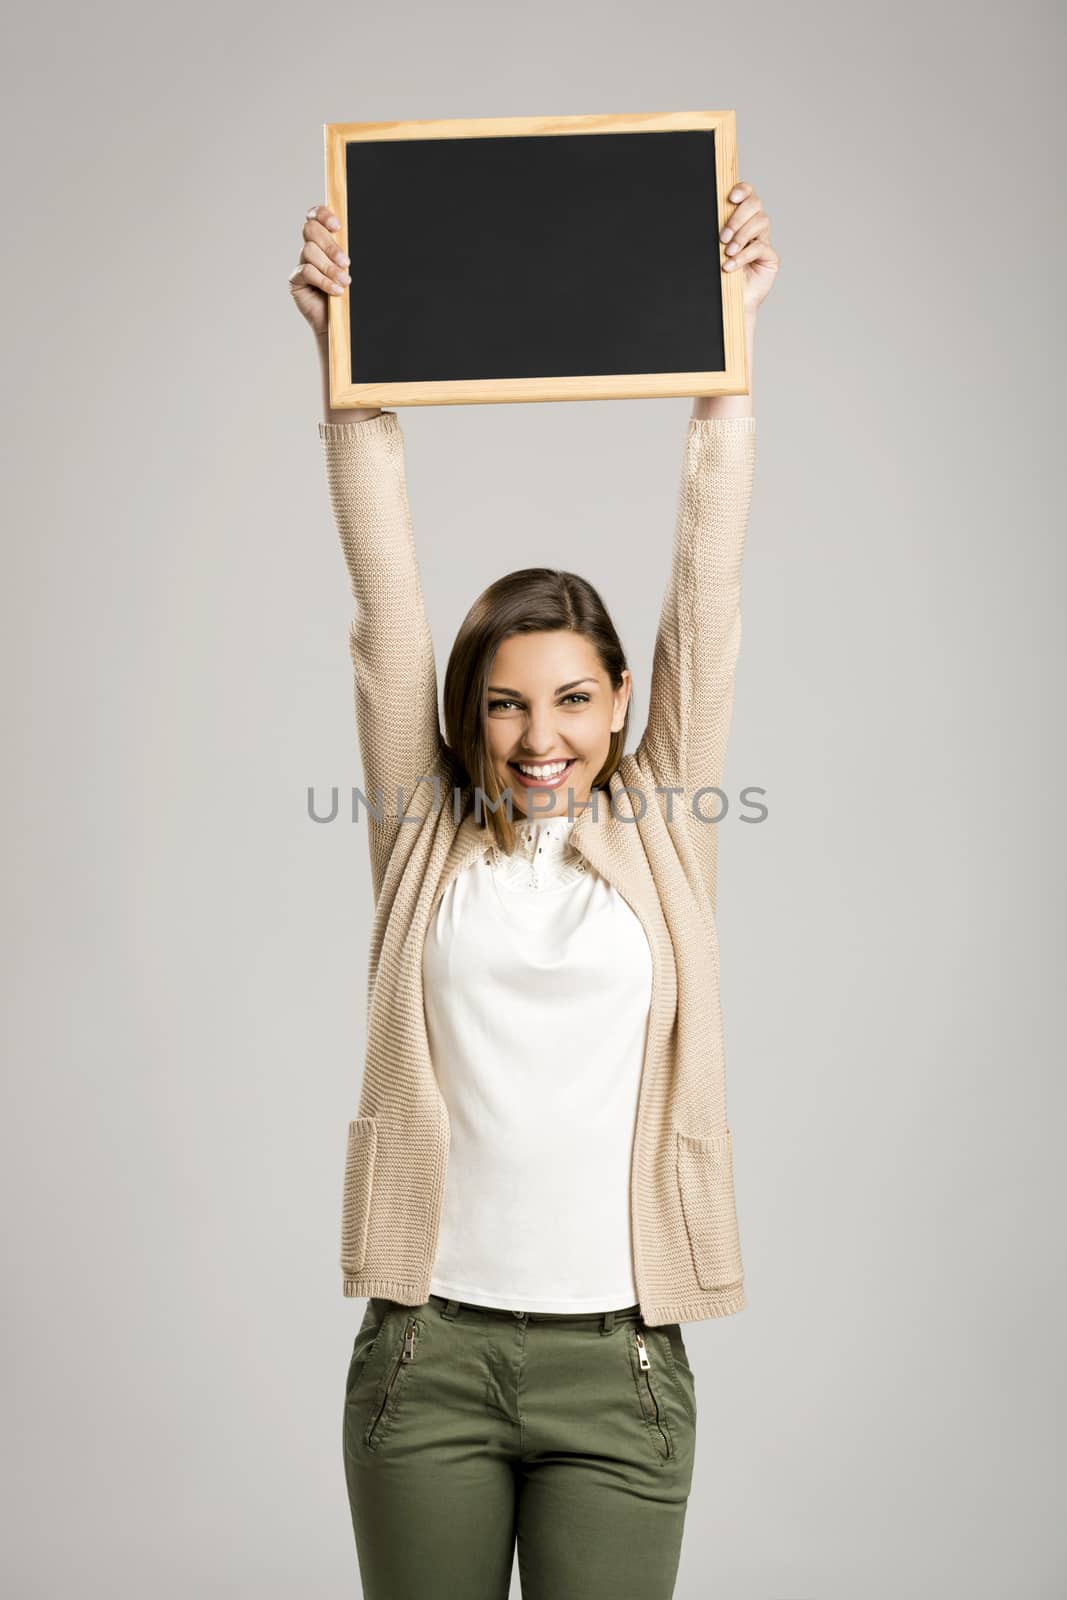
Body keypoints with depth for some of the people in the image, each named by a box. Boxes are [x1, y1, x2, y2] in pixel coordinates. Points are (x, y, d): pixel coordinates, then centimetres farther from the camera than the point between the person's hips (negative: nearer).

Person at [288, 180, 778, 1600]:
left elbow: (706, 600, 0)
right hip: (429, 1351, 0)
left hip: (618, 1357, 0)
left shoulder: (659, 835, 4)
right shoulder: (425, 837, 4)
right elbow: (384, 599, -1)